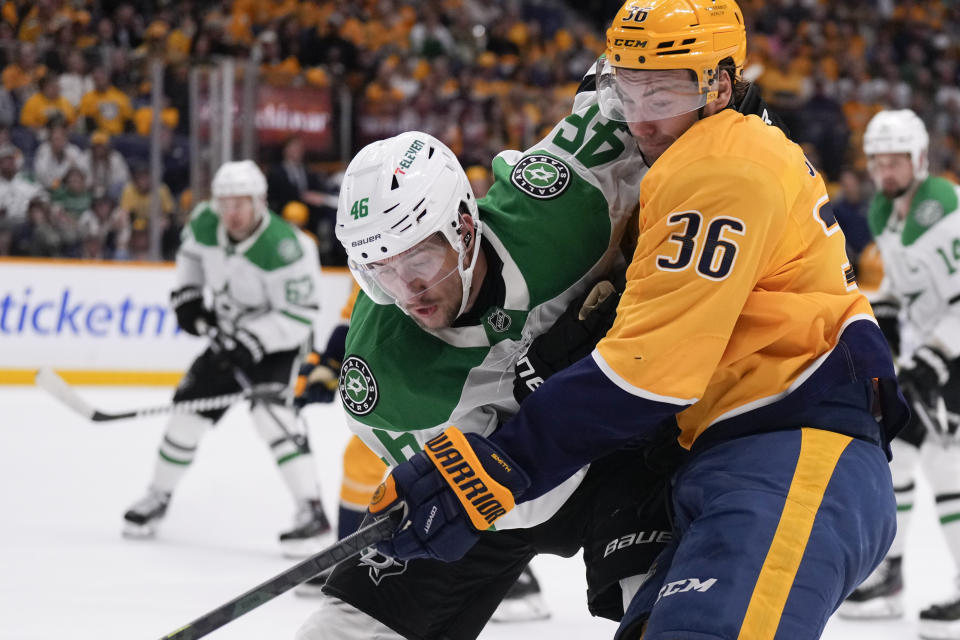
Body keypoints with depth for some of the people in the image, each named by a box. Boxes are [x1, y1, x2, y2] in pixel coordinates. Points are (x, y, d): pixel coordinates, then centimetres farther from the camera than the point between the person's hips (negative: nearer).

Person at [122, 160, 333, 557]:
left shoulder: (283, 249, -33)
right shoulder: (206, 224, -12)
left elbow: (300, 315, -29)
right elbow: (191, 251, 13)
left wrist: (251, 341, -34)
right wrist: (186, 296, 1)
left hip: (278, 340, -7)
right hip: (229, 334, 7)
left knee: (270, 410, -27)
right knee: (191, 404, 7)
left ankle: (313, 514, -28)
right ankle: (158, 497, 29)